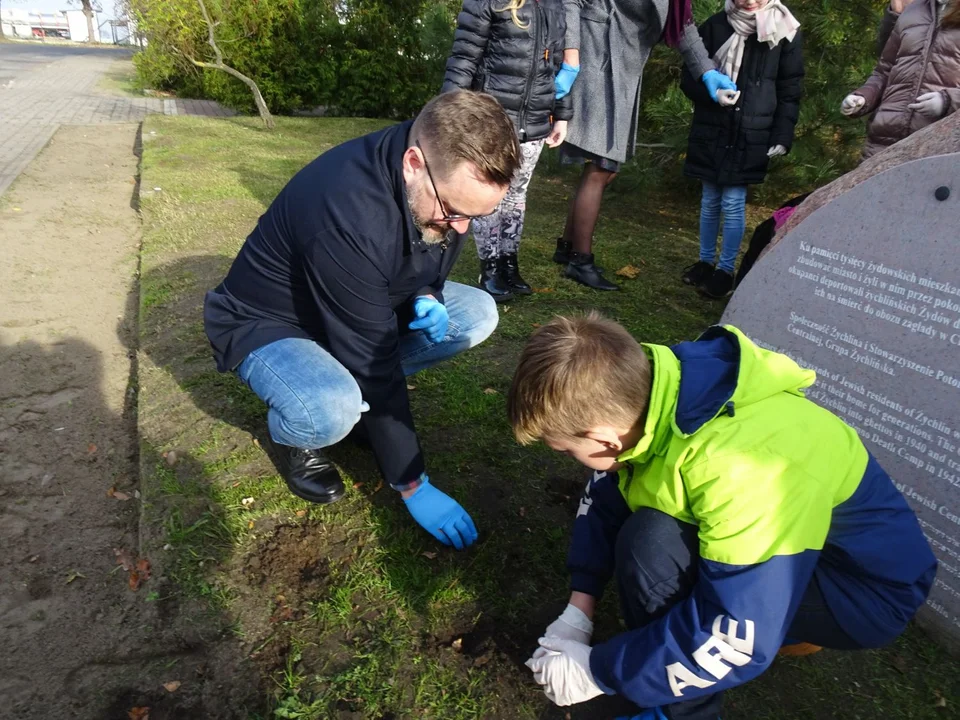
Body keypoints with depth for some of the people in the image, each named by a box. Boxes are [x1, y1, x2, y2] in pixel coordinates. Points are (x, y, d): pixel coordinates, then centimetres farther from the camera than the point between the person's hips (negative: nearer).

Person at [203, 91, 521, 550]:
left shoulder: (447, 184, -15)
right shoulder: (349, 213, -38)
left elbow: (430, 267, 6)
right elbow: (372, 360, -33)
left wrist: (427, 299, -19)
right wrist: (412, 486, -24)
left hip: (362, 305, 7)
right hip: (266, 324, -6)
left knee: (478, 314, -9)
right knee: (332, 412, -37)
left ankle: (360, 398, 6)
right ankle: (292, 434, 1)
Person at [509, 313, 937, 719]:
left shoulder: (740, 471, -38)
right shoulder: (641, 389, -16)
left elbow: (734, 642, -32)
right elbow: (605, 495, 0)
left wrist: (595, 672, -20)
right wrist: (578, 612, -6)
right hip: (787, 531, 8)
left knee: (652, 543, -29)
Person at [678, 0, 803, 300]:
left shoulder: (786, 32, -2)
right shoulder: (716, 25, 0)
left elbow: (790, 91, 2)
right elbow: (688, 77, 3)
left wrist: (783, 136, -6)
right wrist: (710, 92, -17)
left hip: (751, 136, -2)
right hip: (711, 131, 2)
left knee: (733, 203, -3)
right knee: (710, 200, 10)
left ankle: (726, 270, 10)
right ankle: (705, 261, 25)